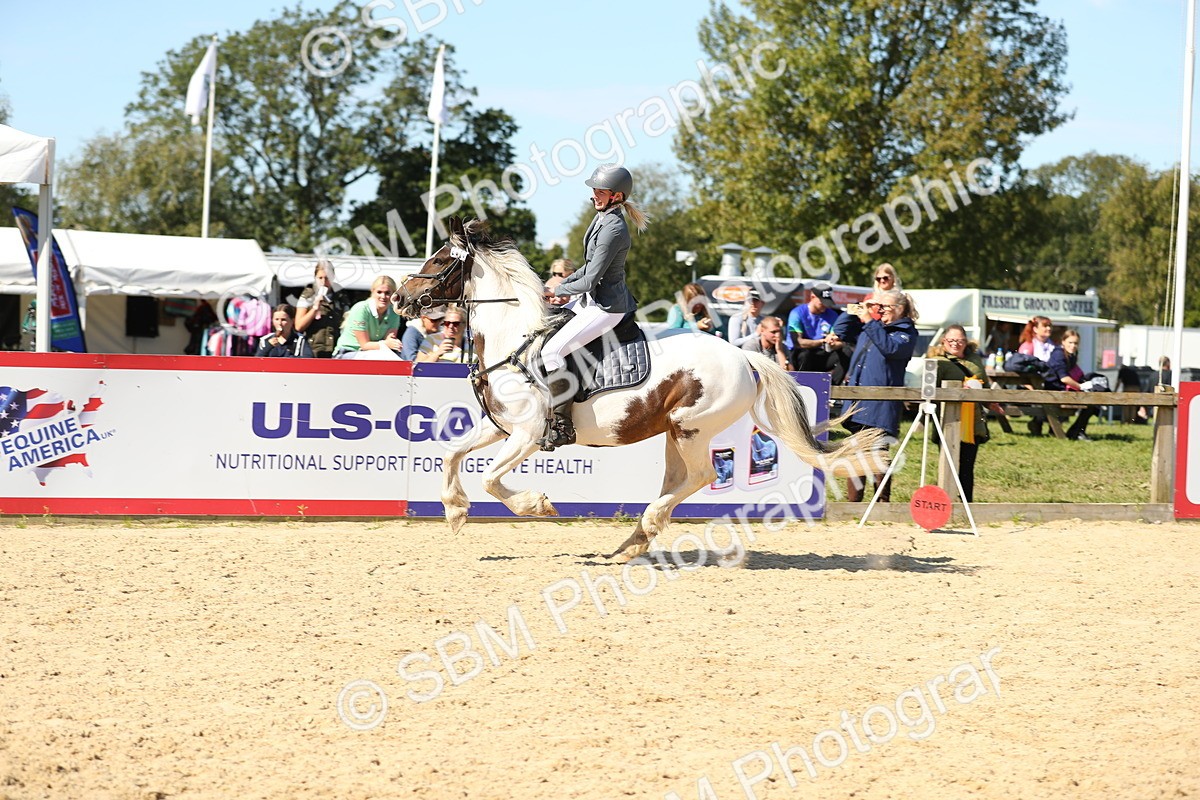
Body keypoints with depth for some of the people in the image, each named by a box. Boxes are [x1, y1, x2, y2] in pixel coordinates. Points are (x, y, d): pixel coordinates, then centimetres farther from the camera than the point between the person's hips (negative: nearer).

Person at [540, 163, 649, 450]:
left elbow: (590, 279, -22)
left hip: (606, 307, -11)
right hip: (593, 299, 11)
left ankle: (562, 426, -14)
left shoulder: (612, 230, -24)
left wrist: (561, 291, -6)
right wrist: (563, 286, 9)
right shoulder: (603, 218, 9)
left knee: (551, 351, -18)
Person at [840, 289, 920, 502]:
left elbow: (890, 348, -21)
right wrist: (853, 313, 15)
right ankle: (853, 499, 15)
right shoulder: (868, 328, 19)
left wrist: (869, 321, -21)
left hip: (881, 404, -7)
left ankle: (883, 501, -1)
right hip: (858, 399, 7)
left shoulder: (906, 333, -1)